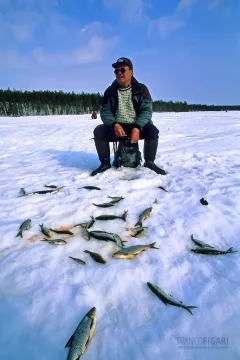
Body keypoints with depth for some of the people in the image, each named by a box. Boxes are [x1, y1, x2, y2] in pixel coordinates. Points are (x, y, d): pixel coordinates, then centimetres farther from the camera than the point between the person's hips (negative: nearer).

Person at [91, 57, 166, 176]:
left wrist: (137, 128, -31)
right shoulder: (110, 91, 4)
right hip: (117, 127, 2)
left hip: (137, 127, -1)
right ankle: (105, 163, -7)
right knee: (99, 131, -25)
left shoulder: (141, 89, -1)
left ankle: (149, 162, -8)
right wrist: (114, 125, -26)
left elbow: (146, 110, -12)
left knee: (152, 130, -30)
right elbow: (105, 112, -3)